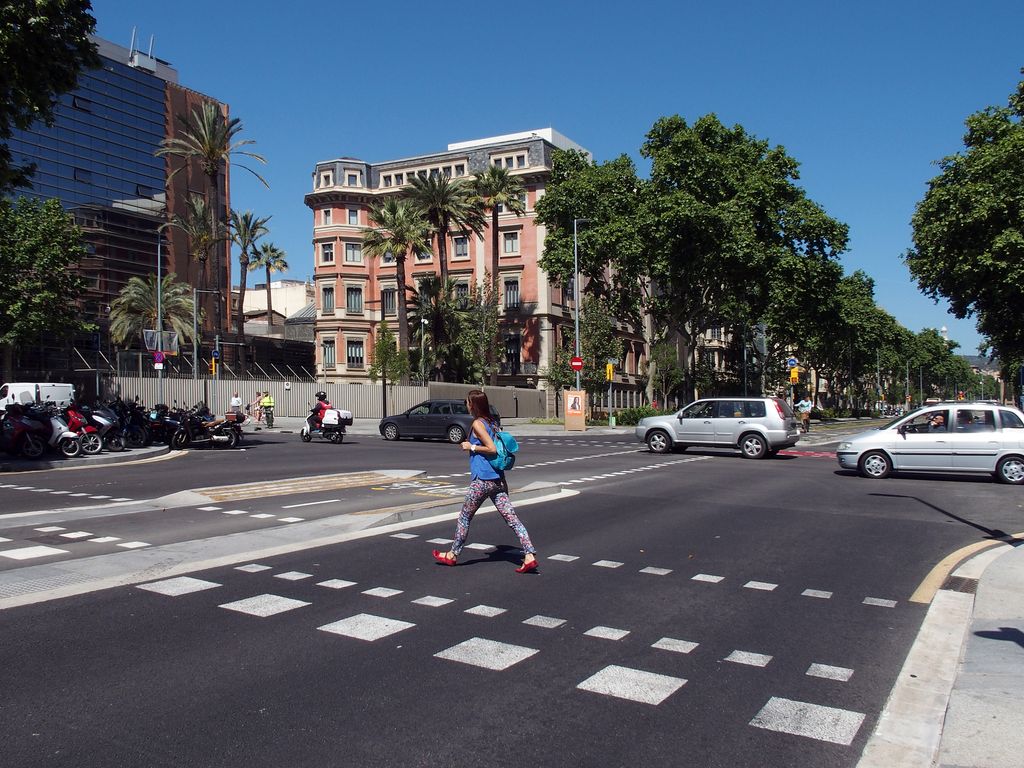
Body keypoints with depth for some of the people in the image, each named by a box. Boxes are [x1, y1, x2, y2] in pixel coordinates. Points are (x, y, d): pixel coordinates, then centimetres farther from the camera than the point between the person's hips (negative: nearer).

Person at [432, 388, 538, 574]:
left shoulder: (477, 424, -10)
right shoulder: (491, 422, 14)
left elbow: (492, 449, -18)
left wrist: (471, 447, -7)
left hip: (482, 480, -7)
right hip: (498, 479, 7)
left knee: (464, 517, 10)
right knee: (511, 518, 0)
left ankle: (452, 555, 22)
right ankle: (529, 556, -9)